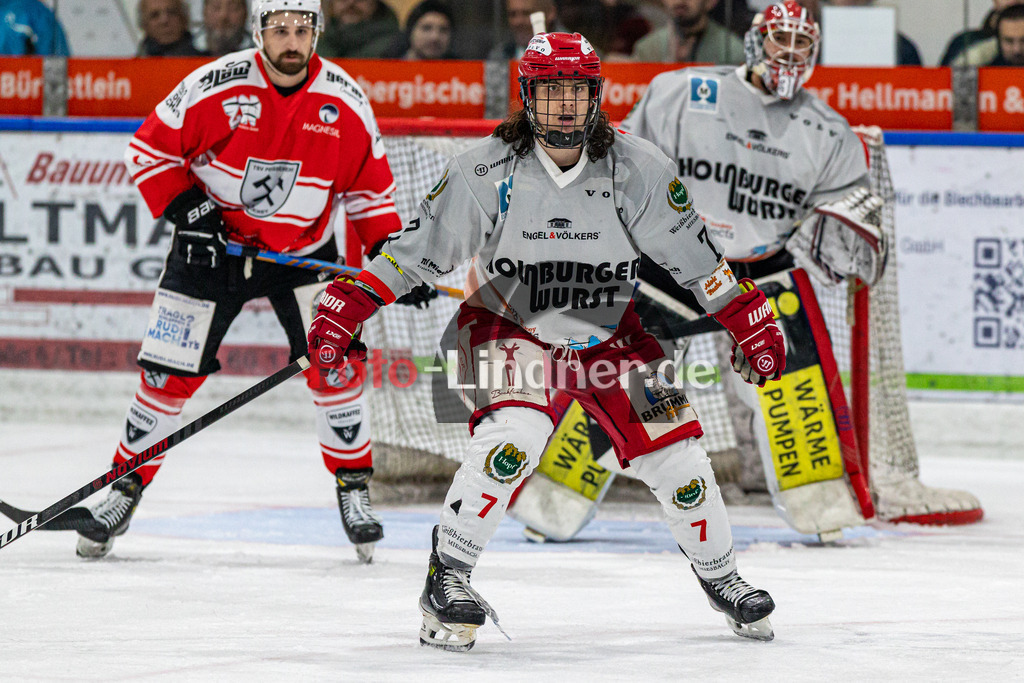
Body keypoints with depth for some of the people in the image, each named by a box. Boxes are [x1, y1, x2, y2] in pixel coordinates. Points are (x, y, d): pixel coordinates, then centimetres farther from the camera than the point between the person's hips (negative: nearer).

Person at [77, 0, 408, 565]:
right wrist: (183, 206, -21)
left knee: (334, 363, -11)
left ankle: (352, 489, 5)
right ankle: (125, 490, 13)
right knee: (169, 372, -2)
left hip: (303, 251, 1)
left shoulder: (344, 101, -9)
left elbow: (369, 185, 2)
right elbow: (150, 149, -9)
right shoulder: (216, 87, -18)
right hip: (212, 243, -1)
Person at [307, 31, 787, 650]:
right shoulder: (487, 170, -20)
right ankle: (447, 578, -16)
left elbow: (693, 254, -5)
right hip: (511, 325, -3)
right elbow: (419, 247, -13)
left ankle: (721, 577, 24)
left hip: (611, 331, 3)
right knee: (513, 440, -28)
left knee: (673, 453, 0)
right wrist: (352, 305, -19)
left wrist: (750, 320, -4)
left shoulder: (637, 169, -16)